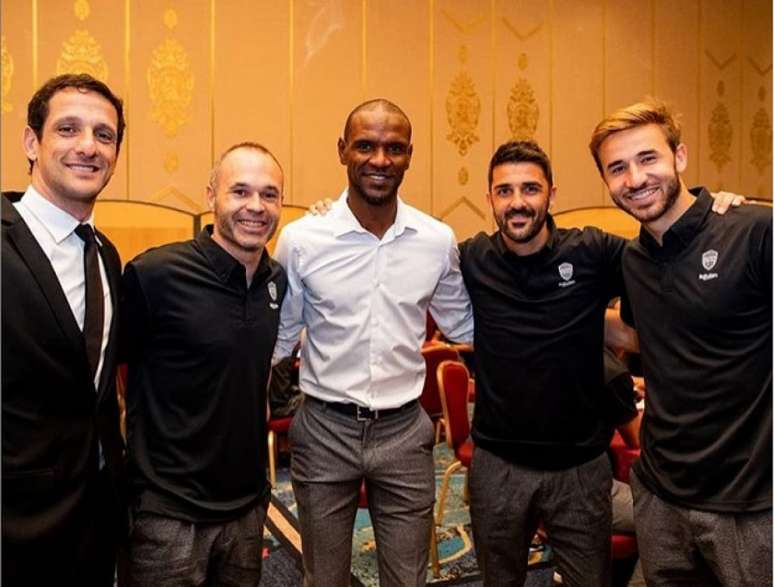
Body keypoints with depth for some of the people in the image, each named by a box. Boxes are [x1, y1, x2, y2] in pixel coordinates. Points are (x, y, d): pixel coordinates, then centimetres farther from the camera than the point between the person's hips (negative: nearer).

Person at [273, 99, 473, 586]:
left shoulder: (438, 241, -4)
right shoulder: (300, 239, -10)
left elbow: (465, 324, 11)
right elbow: (279, 336, 1)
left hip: (405, 431, 2)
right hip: (324, 430, -1)